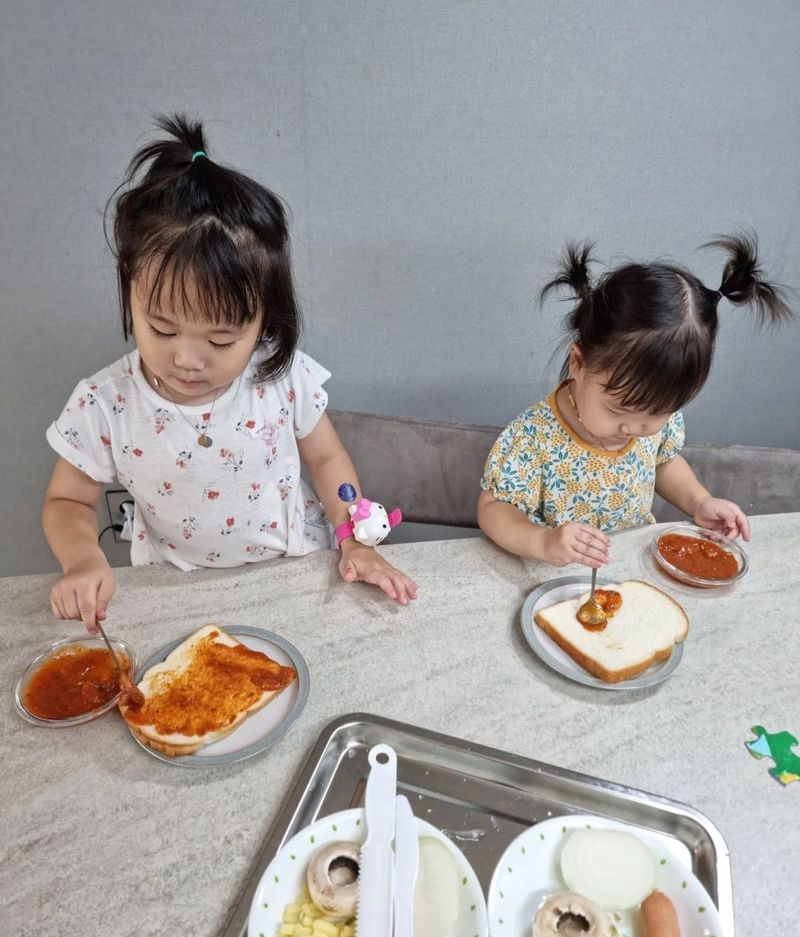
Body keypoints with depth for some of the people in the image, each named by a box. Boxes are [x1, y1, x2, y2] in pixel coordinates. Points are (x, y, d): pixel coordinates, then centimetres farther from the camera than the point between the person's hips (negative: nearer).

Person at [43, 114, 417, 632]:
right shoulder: (104, 406, -15)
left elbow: (325, 458, -1)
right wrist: (84, 561, -19)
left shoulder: (285, 378, -16)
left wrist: (355, 540, -12)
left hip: (297, 573, 1)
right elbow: (68, 501, 0)